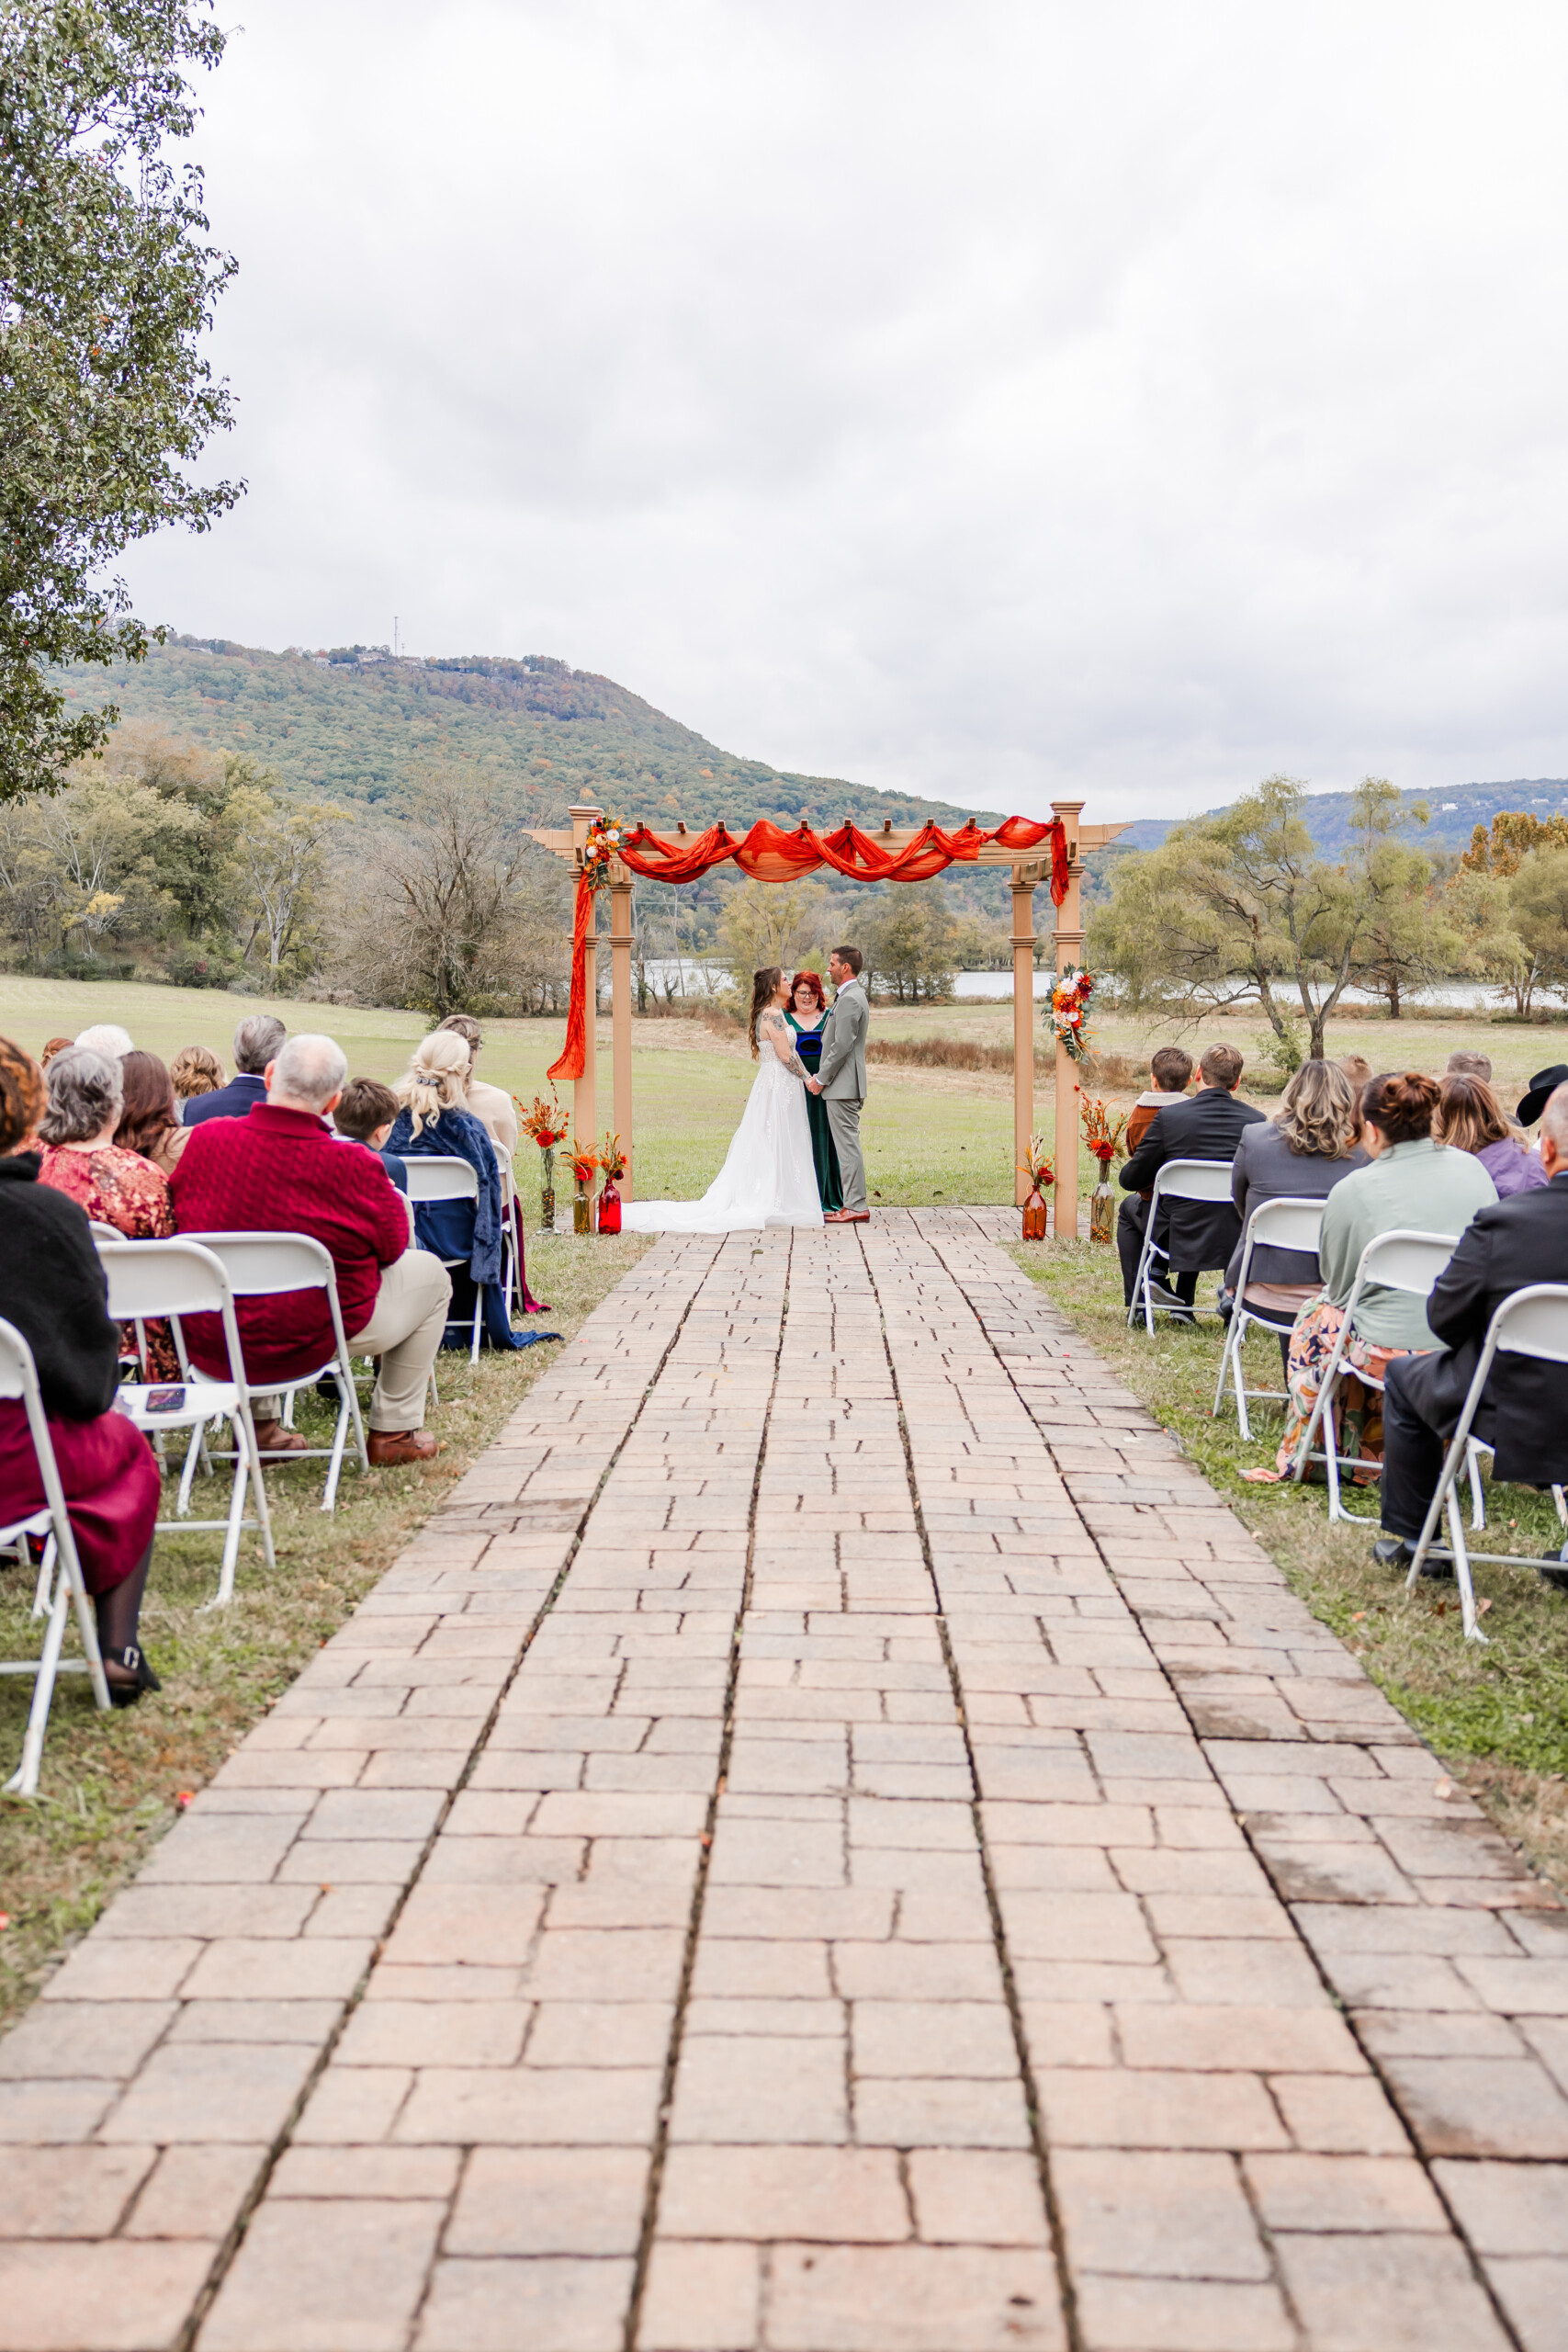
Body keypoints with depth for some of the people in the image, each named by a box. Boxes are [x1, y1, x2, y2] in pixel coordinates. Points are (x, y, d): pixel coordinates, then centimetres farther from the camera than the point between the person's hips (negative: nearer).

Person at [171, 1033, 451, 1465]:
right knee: (430, 1273, 18)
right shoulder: (353, 1165, -22)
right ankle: (393, 1432, 25)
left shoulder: (206, 1139, -11)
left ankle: (257, 1426, 40)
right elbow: (392, 1244, -6)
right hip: (313, 1344, -5)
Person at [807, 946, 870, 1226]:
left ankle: (856, 1207, -6)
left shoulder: (849, 1000, -15)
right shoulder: (853, 996, 19)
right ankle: (853, 1204, 16)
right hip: (845, 1085, 11)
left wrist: (821, 1079, -13)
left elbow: (842, 1046, -21)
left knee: (847, 1144, -8)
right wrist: (821, 1076, 17)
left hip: (843, 1085, -11)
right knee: (847, 1145, 12)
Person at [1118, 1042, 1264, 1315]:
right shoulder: (1256, 1121, -7)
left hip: (1179, 1239, -2)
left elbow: (1130, 1180, -5)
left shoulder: (1169, 1116, -13)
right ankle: (1183, 1300, 36)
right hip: (1236, 1242, 2)